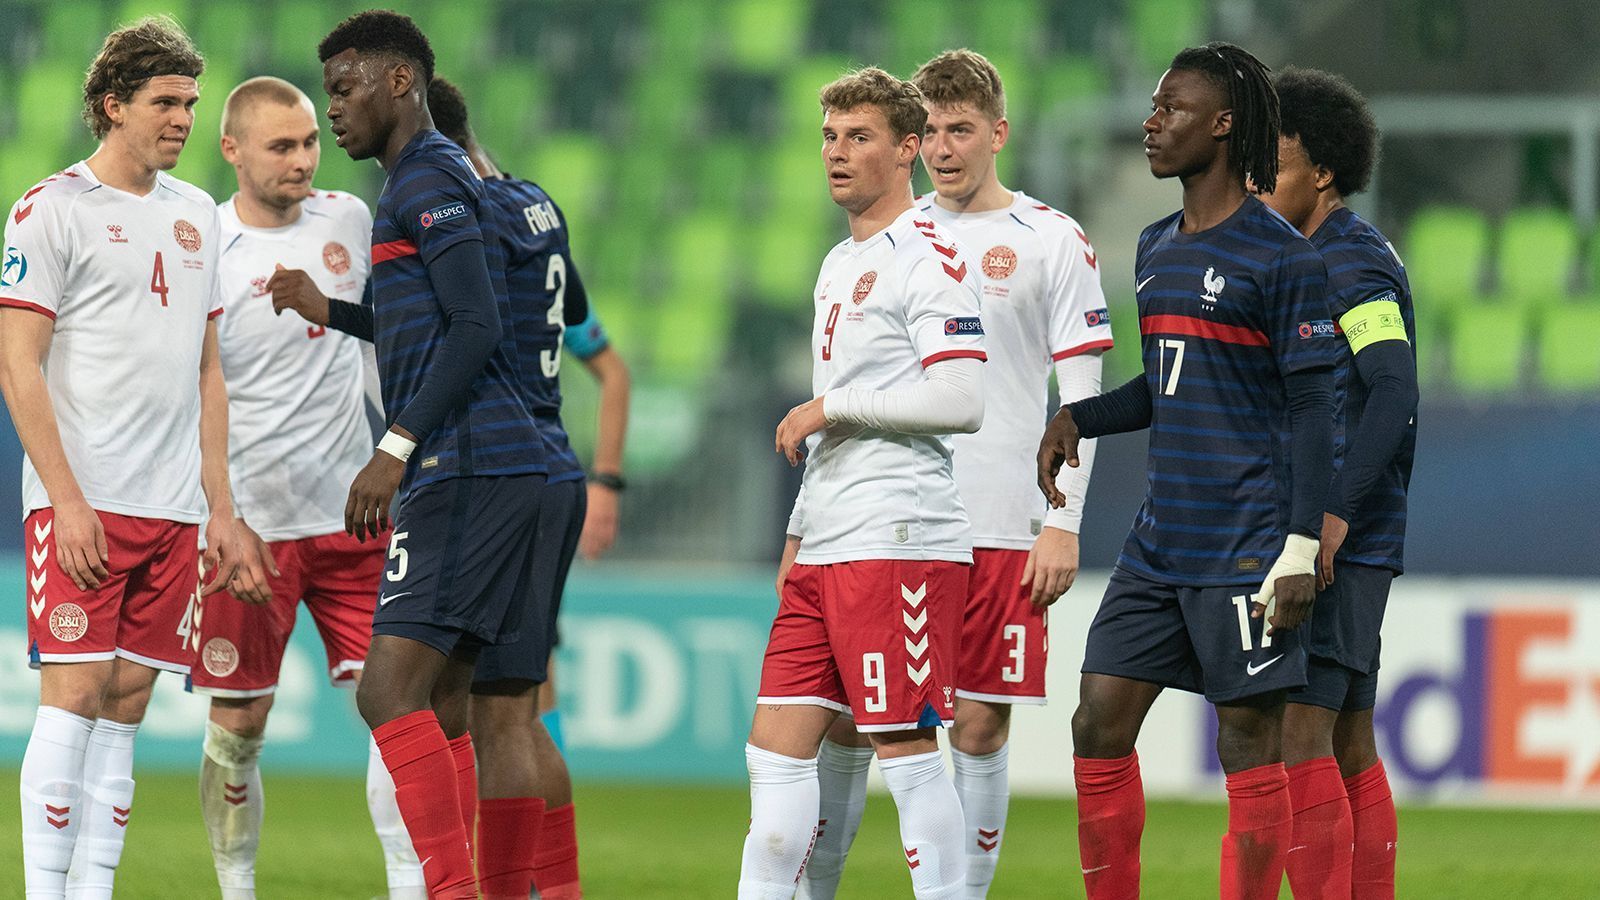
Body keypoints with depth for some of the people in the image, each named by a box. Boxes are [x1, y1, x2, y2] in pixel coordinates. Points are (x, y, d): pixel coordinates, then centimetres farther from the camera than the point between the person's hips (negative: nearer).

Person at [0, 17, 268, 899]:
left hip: (172, 510, 6)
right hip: (80, 503, -6)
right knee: (74, 694, -10)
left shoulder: (195, 214, 15)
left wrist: (221, 508, 14)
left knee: (126, 702, 4)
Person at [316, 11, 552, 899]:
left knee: (390, 688, -15)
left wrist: (397, 447, -20)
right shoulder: (446, 178, 23)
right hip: (507, 463, 11)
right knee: (439, 700, 11)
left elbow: (475, 328, -18)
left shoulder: (426, 180, -8)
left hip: (462, 465, -11)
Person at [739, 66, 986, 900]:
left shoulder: (929, 258, -7)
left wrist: (828, 407, -11)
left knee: (907, 750, -7)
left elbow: (959, 400, -18)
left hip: (900, 542, -9)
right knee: (778, 745, 5)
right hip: (827, 550, 9)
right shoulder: (840, 265, 21)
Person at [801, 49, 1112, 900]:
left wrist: (1065, 522, -8)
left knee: (979, 729, -2)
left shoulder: (1051, 242, 2)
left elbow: (1081, 393, 0)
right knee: (843, 720, 1)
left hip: (1001, 532, -3)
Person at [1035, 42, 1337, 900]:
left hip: (1244, 548, -8)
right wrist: (1078, 418, 8)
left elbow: (1311, 410, -10)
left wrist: (1301, 549, -16)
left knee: (1249, 745, -4)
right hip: (1159, 540, 8)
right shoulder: (1154, 250, 15)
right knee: (1098, 725, 3)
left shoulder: (1281, 257, -8)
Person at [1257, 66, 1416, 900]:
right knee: (1348, 751, 9)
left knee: (1294, 736, -14)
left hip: (1336, 547, -10)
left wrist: (1333, 515, -28)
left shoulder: (1354, 263, -11)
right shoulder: (1309, 264, 19)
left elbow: (1394, 392, -22)